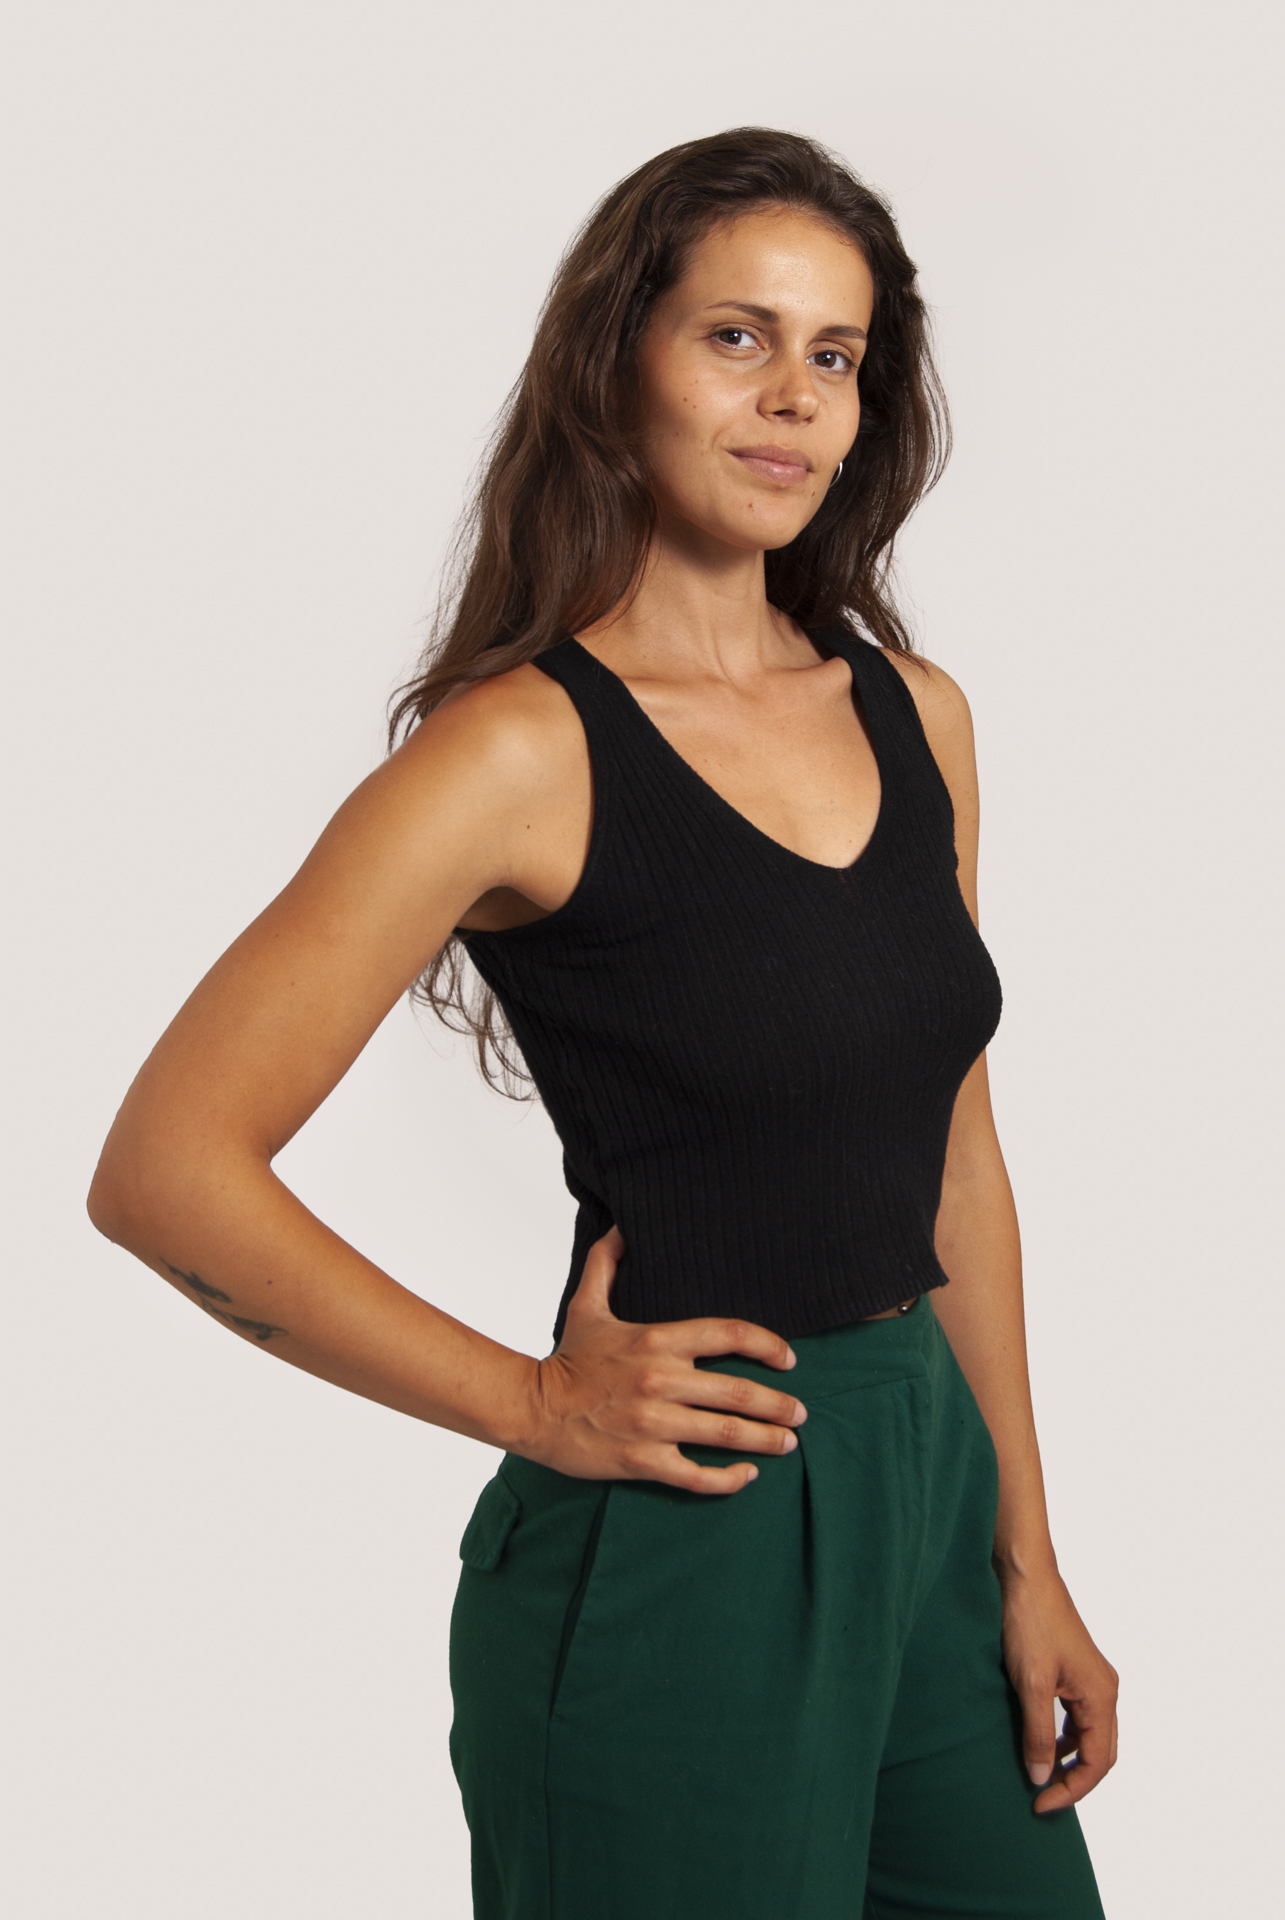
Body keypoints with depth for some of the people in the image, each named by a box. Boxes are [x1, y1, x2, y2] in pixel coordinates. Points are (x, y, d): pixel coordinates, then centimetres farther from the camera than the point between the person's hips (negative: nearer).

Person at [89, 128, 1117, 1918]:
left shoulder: (914, 713, 6)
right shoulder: (526, 750, -14)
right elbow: (165, 1175, -16)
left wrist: (1026, 1556, 12)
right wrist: (538, 1404, -12)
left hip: (926, 1486, 6)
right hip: (676, 1545, -6)